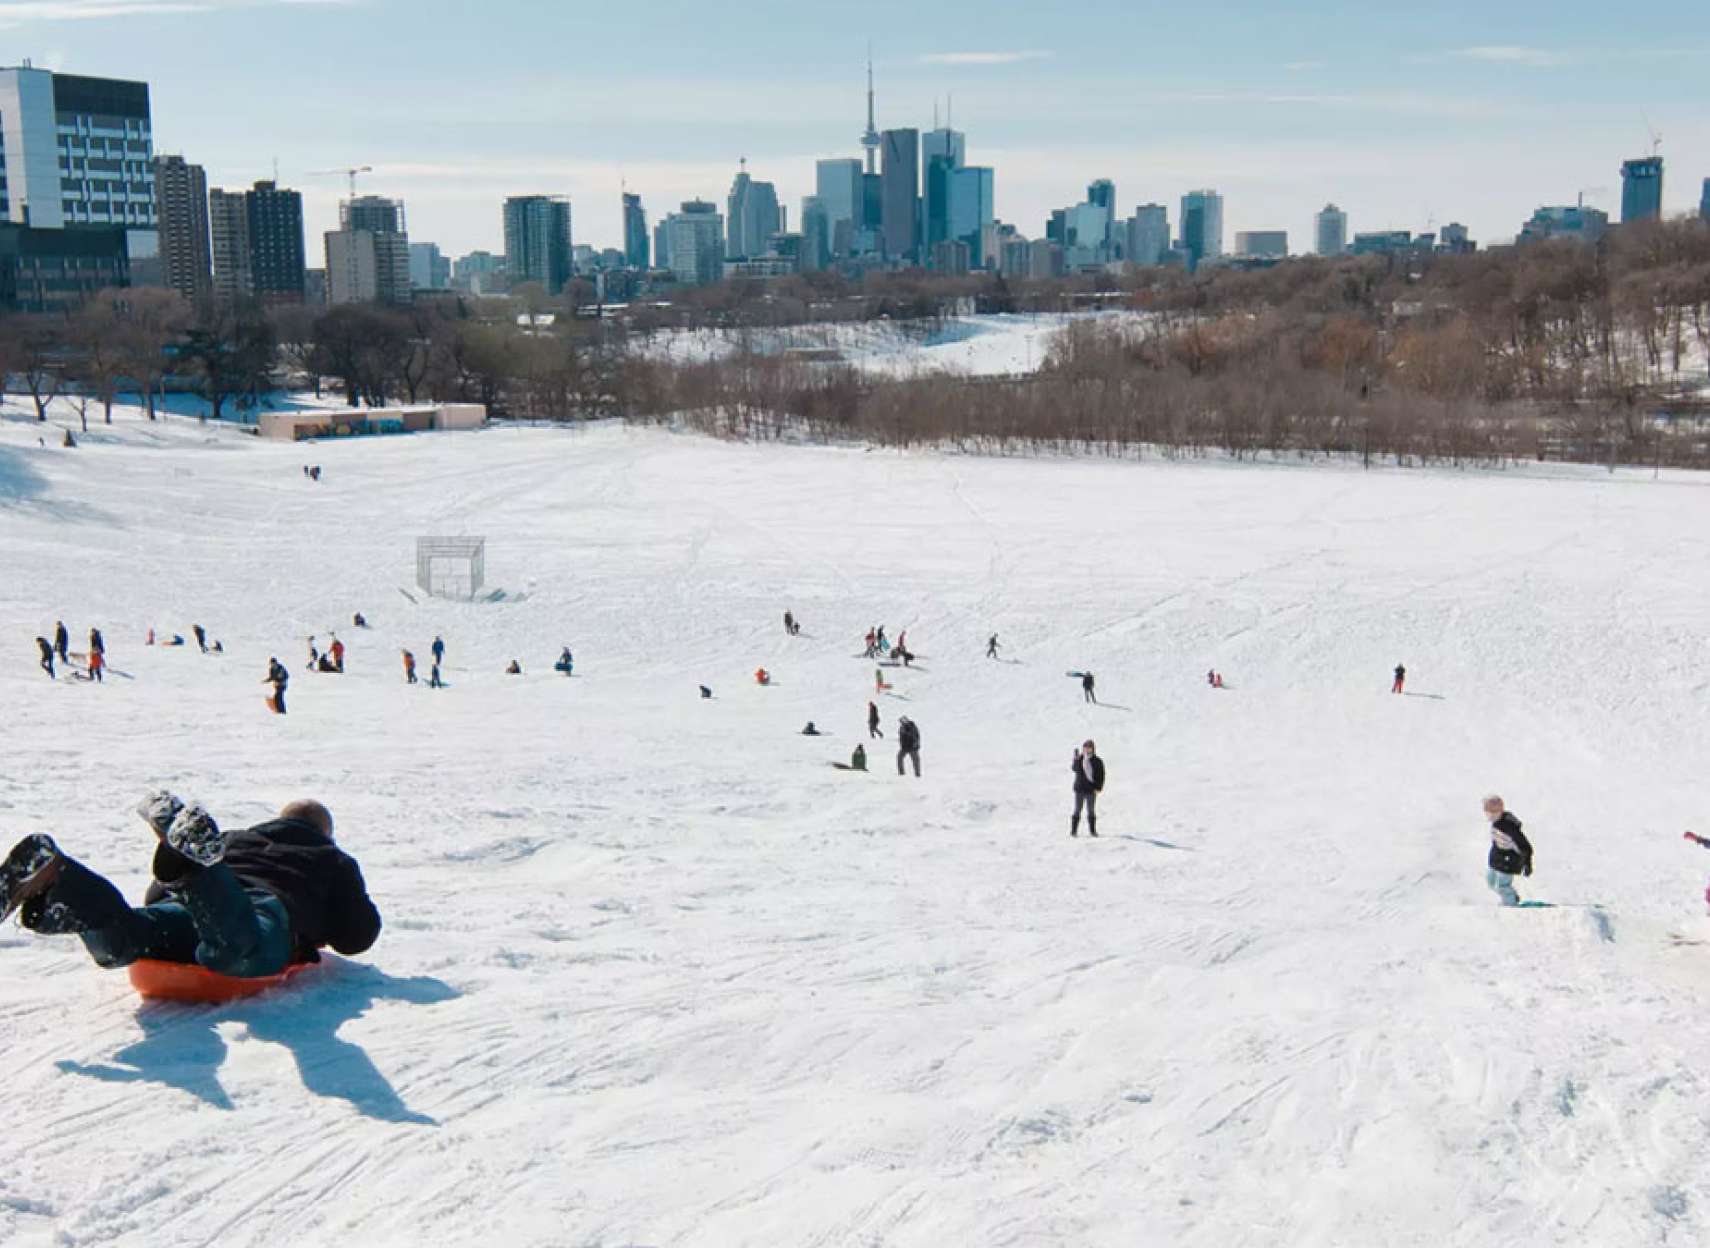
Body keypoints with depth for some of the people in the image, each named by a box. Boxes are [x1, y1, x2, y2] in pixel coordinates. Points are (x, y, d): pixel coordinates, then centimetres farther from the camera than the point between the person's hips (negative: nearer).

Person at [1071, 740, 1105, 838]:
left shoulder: (1097, 761, 0)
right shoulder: (1079, 759, 1)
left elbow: (1101, 775, 2)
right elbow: (1074, 768, -18)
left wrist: (1098, 788, -6)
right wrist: (1077, 759, -32)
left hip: (1091, 789, 0)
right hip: (1079, 788, 0)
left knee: (1091, 811, 7)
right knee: (1077, 810, 1)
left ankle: (1092, 830, 16)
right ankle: (1073, 831, 4)